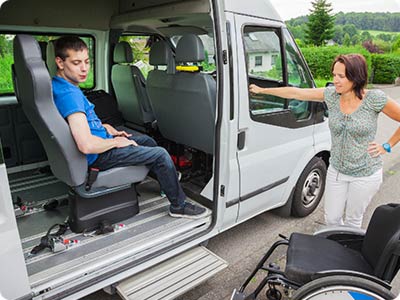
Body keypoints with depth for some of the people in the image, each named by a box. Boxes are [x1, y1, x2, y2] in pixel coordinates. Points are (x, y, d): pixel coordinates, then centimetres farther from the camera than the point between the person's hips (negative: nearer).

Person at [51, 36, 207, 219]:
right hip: (97, 157, -10)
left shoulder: (58, 86, 5)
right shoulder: (69, 94, -28)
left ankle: (167, 180, 38)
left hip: (101, 143, 10)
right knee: (160, 154, -8)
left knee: (147, 141, 21)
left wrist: (106, 128, 7)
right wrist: (115, 142, -18)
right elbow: (87, 145, -36)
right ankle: (178, 206, 8)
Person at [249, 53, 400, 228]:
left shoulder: (374, 99, -16)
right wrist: (261, 90, -1)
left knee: (352, 221, 15)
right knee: (331, 219, 14)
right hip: (336, 170, 3)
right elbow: (294, 92, -4)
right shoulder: (331, 94, -7)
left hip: (365, 175, -3)